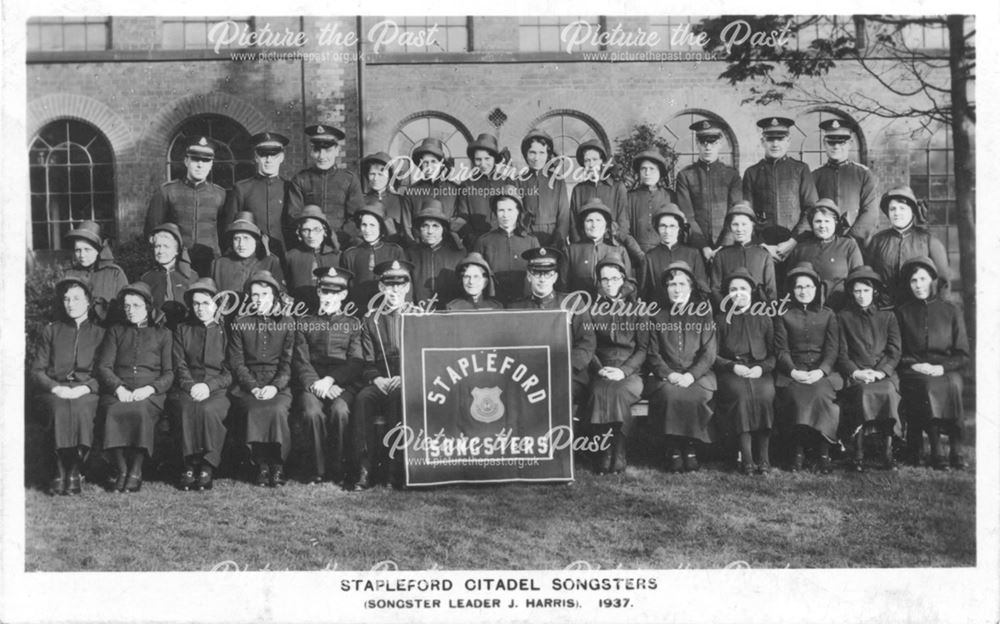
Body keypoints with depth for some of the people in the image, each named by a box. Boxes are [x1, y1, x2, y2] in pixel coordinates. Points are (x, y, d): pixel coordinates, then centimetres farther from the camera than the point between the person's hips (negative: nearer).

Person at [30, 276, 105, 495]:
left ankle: (74, 471, -31)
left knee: (80, 407, -38)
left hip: (87, 392, -1)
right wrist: (56, 388, -7)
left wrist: (85, 388, -11)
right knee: (60, 409, -36)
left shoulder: (100, 334, 17)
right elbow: (37, 370, 13)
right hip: (54, 391, 1)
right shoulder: (51, 331, 21)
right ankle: (62, 471, -30)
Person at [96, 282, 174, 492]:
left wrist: (149, 388, -11)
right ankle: (122, 470, -27)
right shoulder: (115, 332, 24)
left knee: (140, 411, -36)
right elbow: (103, 367, 12)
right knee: (115, 412, -34)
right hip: (118, 392, 2)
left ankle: (136, 471, -29)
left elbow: (169, 373, 9)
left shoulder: (163, 334, 19)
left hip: (150, 394, -1)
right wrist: (119, 388, -9)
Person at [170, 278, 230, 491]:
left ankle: (207, 467, -29)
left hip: (218, 391, -2)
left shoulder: (225, 331, 13)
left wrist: (208, 386, -12)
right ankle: (189, 464, -32)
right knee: (187, 408, -33)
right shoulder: (182, 330, 20)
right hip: (187, 389, 2)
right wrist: (191, 386, -10)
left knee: (208, 409, -35)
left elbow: (231, 372, 5)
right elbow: (179, 366, 10)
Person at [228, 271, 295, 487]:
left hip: (278, 385, 0)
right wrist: (253, 387, -10)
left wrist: (275, 386, -13)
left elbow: (288, 363, 5)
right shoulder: (240, 324, 14)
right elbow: (237, 363, 6)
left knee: (277, 410, -33)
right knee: (255, 411, -33)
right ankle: (262, 465, -21)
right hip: (247, 385, 0)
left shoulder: (286, 324, 13)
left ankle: (278, 465, -19)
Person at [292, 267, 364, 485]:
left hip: (343, 383, -1)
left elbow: (356, 362, 5)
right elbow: (300, 361, 8)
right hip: (312, 383, 1)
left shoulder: (353, 324, 17)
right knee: (312, 412, -32)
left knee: (340, 411, -33)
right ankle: (317, 469, -17)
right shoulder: (305, 324, 19)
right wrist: (314, 383, -13)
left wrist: (330, 379, -11)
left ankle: (338, 468, -19)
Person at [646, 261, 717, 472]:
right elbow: (653, 354, 7)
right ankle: (673, 450, -24)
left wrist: (691, 375, -14)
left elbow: (709, 353, 3)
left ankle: (691, 448, -19)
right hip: (666, 376, 1)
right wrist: (669, 374, -12)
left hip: (698, 374, -1)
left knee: (693, 396, -34)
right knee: (670, 395, -33)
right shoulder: (658, 317, 15)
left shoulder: (703, 314, 12)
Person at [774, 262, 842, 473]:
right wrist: (793, 372, -14)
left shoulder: (828, 315, 16)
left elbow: (833, 349, 5)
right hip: (792, 372, 0)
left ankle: (824, 452, -24)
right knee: (796, 396, -32)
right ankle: (798, 450, -23)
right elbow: (781, 349, 5)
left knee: (821, 393, -33)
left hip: (822, 372, 0)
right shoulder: (784, 316, 15)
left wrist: (820, 371, -13)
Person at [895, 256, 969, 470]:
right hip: (913, 372, 0)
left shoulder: (951, 311, 14)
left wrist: (942, 367, -9)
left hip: (946, 371, 0)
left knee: (952, 385, -33)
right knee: (927, 386, -34)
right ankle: (935, 450, -32)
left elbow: (963, 356, 9)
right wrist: (913, 365, -9)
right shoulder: (903, 312, 15)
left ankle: (956, 450, -29)